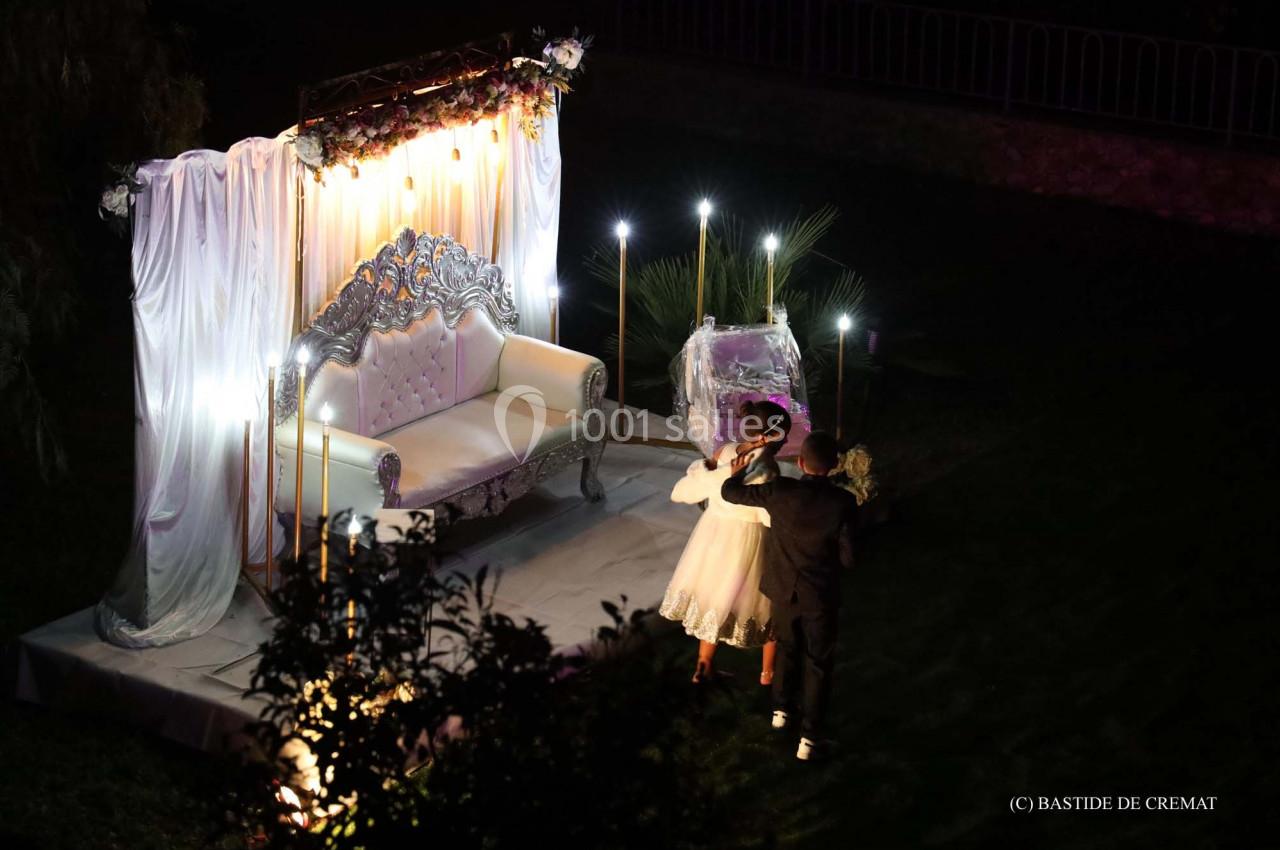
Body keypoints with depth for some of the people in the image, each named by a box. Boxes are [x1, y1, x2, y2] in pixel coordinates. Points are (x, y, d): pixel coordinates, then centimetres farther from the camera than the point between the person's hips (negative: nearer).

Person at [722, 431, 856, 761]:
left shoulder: (780, 492, -20)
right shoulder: (843, 502, -22)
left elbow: (730, 492, -7)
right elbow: (847, 557, -14)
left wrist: (738, 471, 14)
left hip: (784, 589, 2)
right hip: (821, 596, -2)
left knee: (788, 647, 29)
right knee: (817, 663, 14)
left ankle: (782, 708, 44)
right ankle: (809, 735, 14)